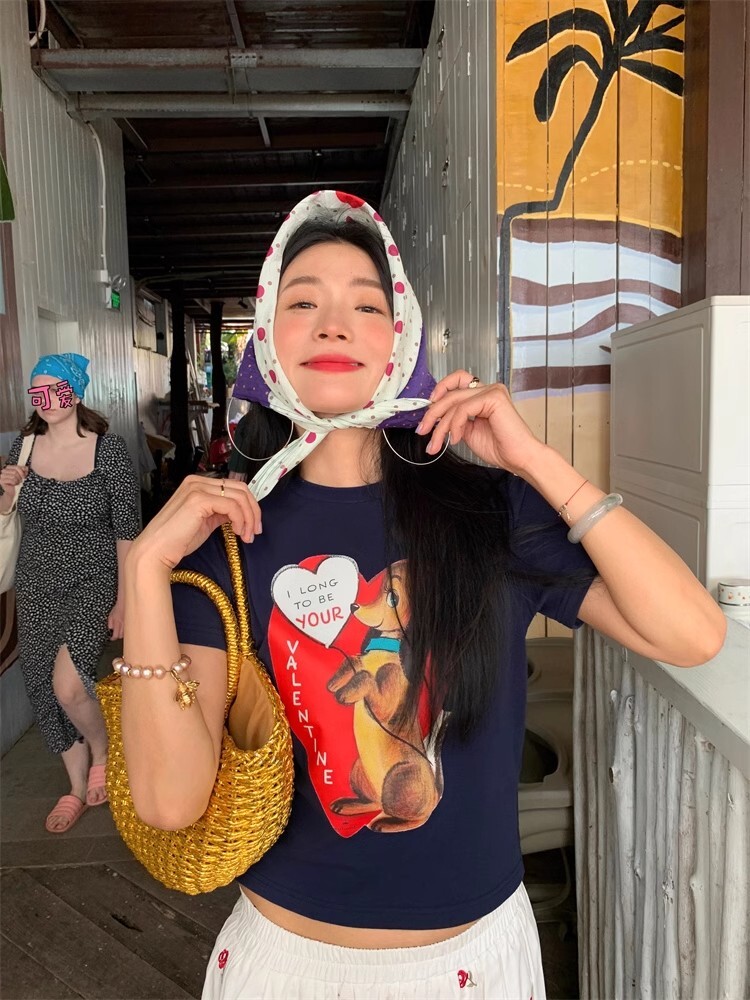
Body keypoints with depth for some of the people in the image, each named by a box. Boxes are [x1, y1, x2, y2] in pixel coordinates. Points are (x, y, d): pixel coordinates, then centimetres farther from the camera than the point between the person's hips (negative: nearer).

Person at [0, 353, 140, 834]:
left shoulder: (109, 449, -13)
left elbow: (127, 531, -11)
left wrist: (124, 599, -11)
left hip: (93, 584, -5)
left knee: (67, 683, -20)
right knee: (44, 688, 9)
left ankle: (101, 753, 14)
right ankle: (78, 786, 31)